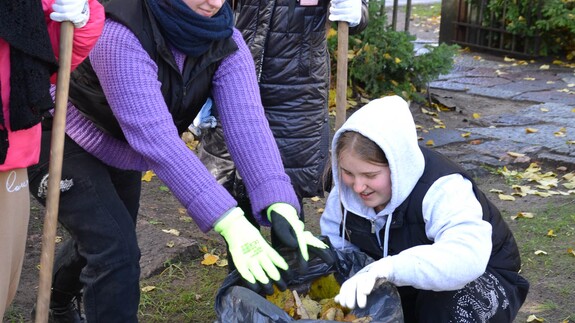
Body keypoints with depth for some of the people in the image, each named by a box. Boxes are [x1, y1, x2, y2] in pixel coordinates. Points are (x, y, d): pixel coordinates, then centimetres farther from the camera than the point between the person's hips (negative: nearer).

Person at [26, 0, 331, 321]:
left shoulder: (225, 39, -18)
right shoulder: (121, 34, -37)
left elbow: (247, 121, -30)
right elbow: (155, 137, -44)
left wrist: (280, 206, -45)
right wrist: (228, 221, -51)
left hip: (120, 152, 7)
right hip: (63, 140, -7)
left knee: (102, 242, 23)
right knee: (117, 252, -20)